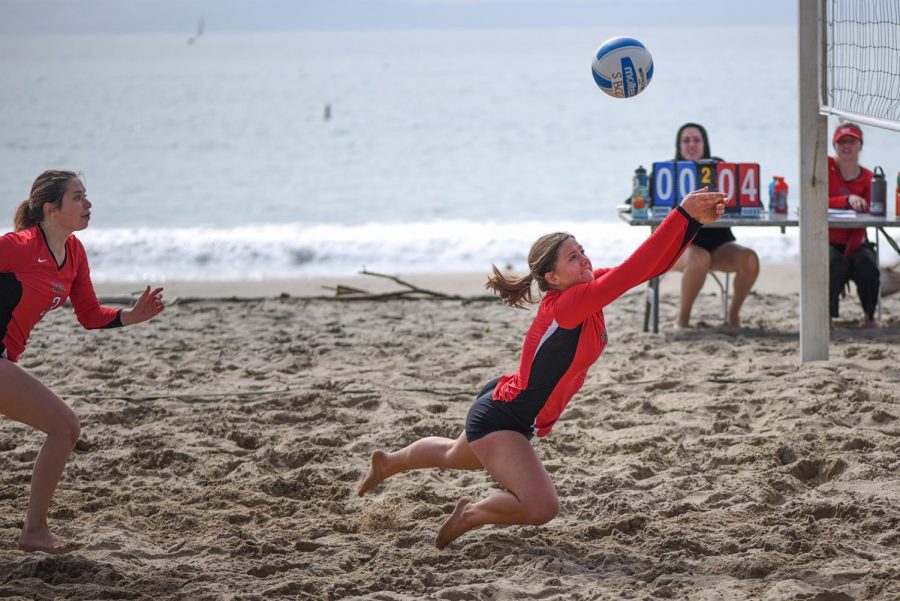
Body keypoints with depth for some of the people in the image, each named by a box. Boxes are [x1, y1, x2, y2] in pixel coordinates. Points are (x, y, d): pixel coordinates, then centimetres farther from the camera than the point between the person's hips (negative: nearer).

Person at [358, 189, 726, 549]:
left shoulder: (591, 286, -9)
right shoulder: (565, 305, -33)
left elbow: (651, 266, -13)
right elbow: (631, 273, -42)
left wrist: (694, 221, -26)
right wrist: (683, 215, -46)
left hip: (501, 406, 10)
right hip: (499, 421, -10)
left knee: (456, 457, 37)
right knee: (541, 507, -25)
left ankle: (387, 463, 64)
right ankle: (470, 514, 3)